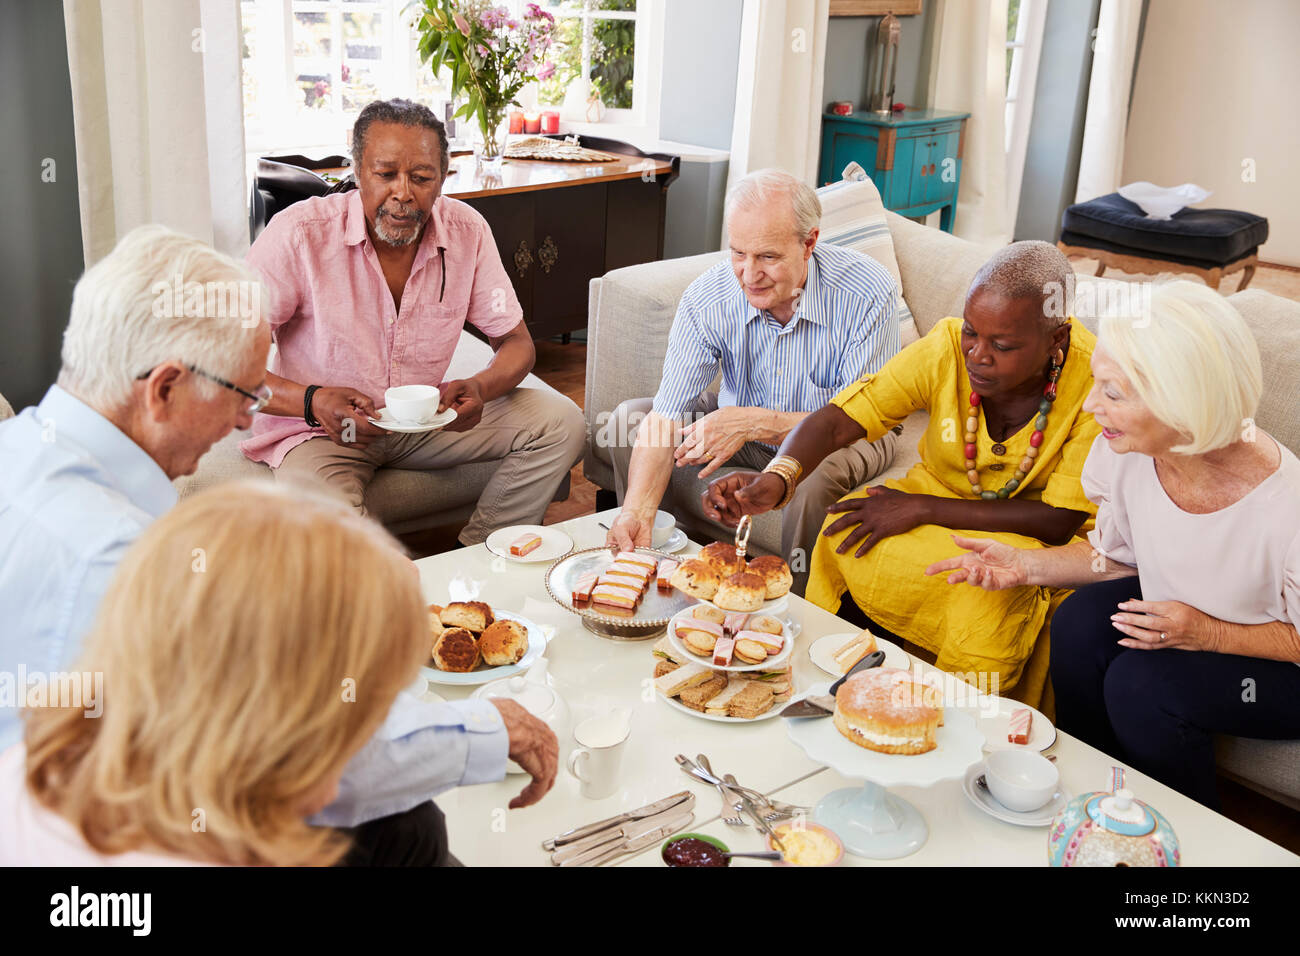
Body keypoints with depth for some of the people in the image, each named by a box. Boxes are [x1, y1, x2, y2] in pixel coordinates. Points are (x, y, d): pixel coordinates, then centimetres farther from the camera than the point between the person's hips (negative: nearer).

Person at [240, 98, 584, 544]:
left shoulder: (466, 231, -9)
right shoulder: (299, 234, -20)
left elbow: (516, 342, 0)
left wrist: (479, 388, -23)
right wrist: (312, 402, -35)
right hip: (319, 429, -4)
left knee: (561, 423, -12)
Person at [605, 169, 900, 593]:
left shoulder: (867, 293, -30)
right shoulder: (706, 299, -21)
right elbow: (666, 417, -25)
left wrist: (756, 424, -43)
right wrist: (638, 510, -42)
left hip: (839, 439, -3)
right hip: (745, 421, 4)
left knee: (820, 471, -38)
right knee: (628, 417, -9)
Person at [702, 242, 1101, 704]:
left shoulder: (1095, 384, -25)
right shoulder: (947, 346, -19)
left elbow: (1060, 522, -23)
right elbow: (836, 421, -21)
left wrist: (922, 509, -26)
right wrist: (776, 478, -43)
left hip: (1031, 533, -2)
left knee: (992, 593, -33)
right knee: (845, 536, -24)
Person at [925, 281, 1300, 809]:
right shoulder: (1128, 454, -18)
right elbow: (1118, 554, 2)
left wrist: (1212, 634, -30)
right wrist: (1027, 565, -11)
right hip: (1177, 609, 6)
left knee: (1141, 681, -26)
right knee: (1081, 620, -18)